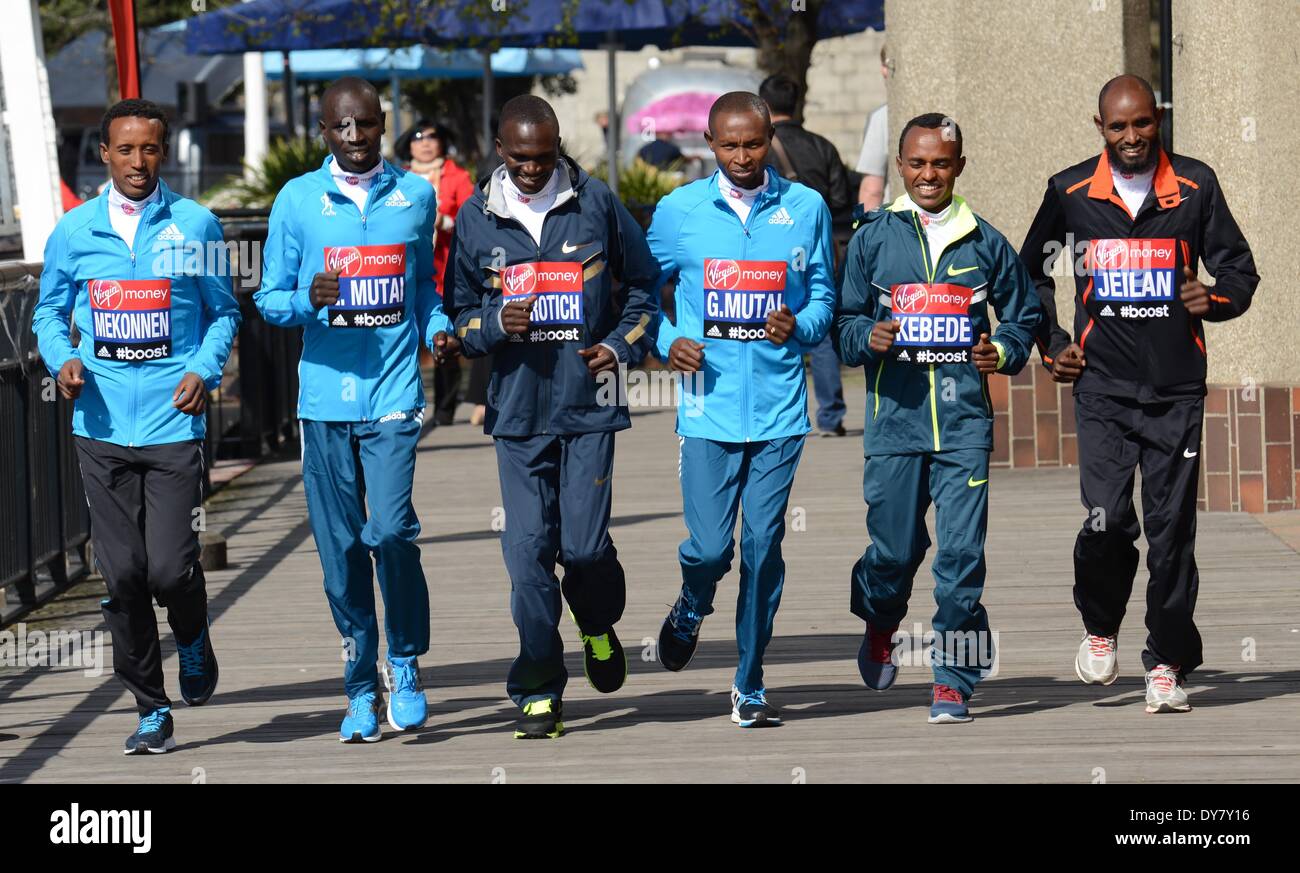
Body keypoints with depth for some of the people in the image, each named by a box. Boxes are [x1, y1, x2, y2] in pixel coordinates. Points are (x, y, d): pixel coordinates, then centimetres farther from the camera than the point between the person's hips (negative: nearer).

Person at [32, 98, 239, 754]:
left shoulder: (195, 226, 3)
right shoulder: (73, 232, 6)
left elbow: (223, 312, 10)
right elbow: (49, 312, 15)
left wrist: (204, 369, -6)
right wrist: (64, 359, -5)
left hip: (173, 422, -2)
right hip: (102, 424, 2)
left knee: (170, 568, -10)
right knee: (123, 575, 2)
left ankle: (193, 638, 25)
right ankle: (151, 711, 14)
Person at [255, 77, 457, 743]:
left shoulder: (415, 196, 7)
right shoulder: (297, 201, 4)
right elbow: (269, 299, 7)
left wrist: (438, 327, 1)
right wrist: (309, 301, -15)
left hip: (393, 393, -1)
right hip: (325, 396, 1)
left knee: (390, 528, -17)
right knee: (341, 549, 5)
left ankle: (405, 661, 5)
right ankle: (361, 688, 17)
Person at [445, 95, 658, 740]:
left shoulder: (596, 204, 2)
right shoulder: (475, 219, 5)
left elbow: (645, 284, 12)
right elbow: (458, 312, 12)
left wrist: (621, 346, -2)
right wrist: (496, 323, -9)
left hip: (587, 402, -1)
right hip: (517, 407, 1)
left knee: (584, 544, -6)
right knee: (528, 549, -4)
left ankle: (599, 628, 28)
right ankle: (538, 692, 5)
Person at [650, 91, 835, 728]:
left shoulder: (805, 208, 5)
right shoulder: (679, 211, 3)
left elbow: (824, 294, 11)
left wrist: (799, 327, -10)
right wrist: (667, 342, -5)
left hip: (779, 410, 1)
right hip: (709, 407, -1)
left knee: (763, 549, 1)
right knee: (709, 547, -5)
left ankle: (750, 687, 12)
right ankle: (691, 609, 31)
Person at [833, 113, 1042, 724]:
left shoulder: (985, 243, 8)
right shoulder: (873, 238, 7)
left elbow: (1024, 315, 16)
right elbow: (844, 320, 9)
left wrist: (1002, 351, -4)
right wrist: (867, 337, -13)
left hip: (964, 422, 0)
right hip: (895, 418, 0)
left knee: (960, 554, -7)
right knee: (894, 551, 4)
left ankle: (953, 681, 2)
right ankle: (879, 628, 37)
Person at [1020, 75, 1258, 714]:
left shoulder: (1195, 186, 3)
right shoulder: (1070, 192, 3)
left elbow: (1239, 267, 9)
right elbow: (1030, 271, 19)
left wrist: (1217, 298, -13)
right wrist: (1050, 345, 10)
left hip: (1177, 390, 1)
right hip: (1102, 386, -1)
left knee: (1172, 530, 1)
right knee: (1108, 521, -13)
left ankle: (1167, 664, 12)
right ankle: (1100, 628, 15)